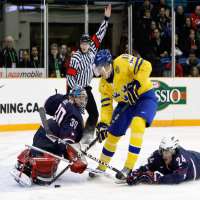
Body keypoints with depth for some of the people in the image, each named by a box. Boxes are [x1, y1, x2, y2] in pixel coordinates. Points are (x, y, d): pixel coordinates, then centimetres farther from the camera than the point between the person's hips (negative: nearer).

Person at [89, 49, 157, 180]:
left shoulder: (122, 62, -24)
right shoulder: (104, 85, -3)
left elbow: (145, 66, -30)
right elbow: (106, 105, 0)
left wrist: (136, 84, -34)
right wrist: (103, 123, -10)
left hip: (145, 97, -7)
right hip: (126, 103, 7)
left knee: (137, 124, -31)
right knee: (113, 134, 10)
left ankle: (129, 167, -28)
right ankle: (102, 166, 32)